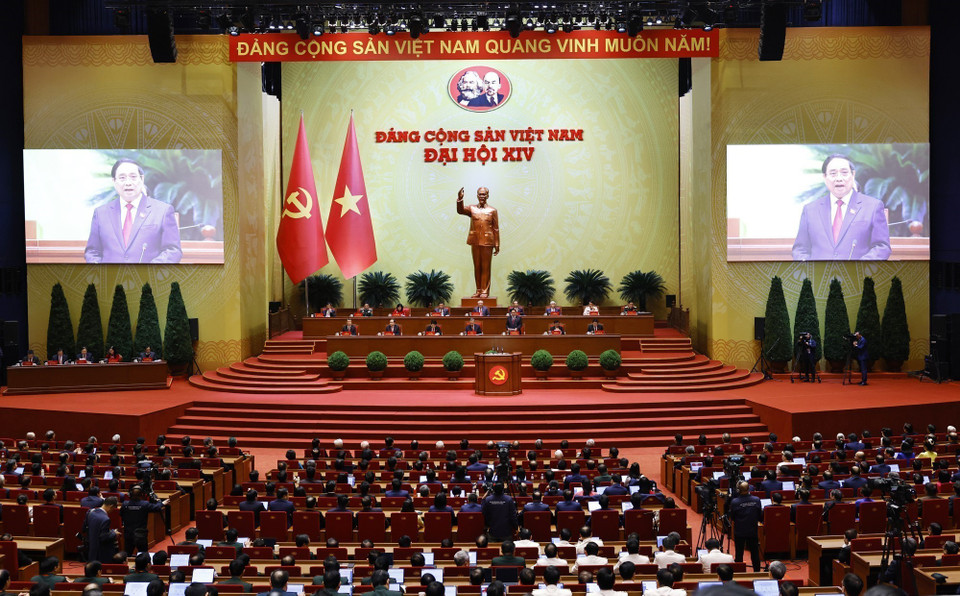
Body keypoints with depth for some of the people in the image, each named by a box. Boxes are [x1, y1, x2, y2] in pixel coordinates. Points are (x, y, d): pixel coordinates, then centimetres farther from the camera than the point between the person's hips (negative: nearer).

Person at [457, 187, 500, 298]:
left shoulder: (492, 211, 4)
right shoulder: (472, 208, 8)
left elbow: (496, 229, 3)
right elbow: (460, 210, -11)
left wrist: (497, 245, 0)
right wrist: (460, 199, -27)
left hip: (487, 241, -2)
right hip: (475, 241, 2)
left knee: (485, 267, 0)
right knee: (477, 267, 7)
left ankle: (485, 290, 5)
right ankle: (478, 290, 13)